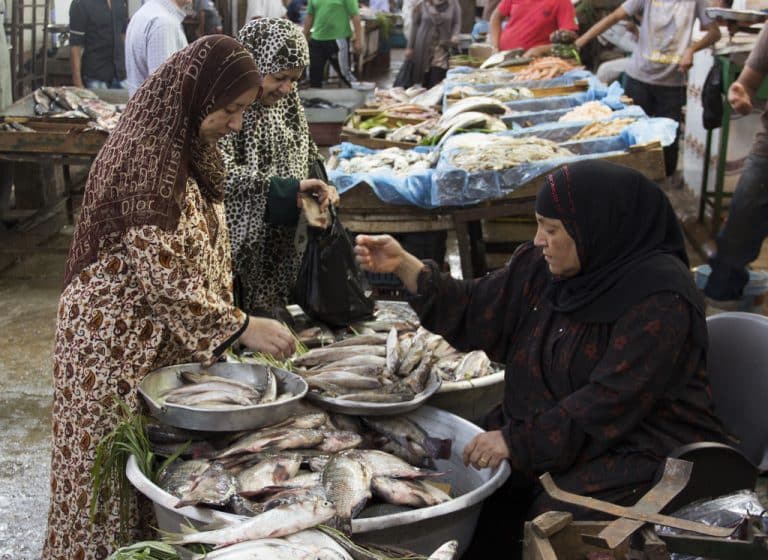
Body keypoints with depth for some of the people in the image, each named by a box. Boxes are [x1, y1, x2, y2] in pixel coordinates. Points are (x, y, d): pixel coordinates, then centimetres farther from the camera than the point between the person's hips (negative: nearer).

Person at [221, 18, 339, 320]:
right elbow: (223, 172, -27)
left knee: (274, 316, 14)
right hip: (238, 246, -7)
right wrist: (287, 188, -29)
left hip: (280, 243, 7)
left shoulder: (286, 100, 7)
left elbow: (306, 156, 16)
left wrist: (320, 187, -4)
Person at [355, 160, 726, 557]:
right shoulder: (540, 267, 2)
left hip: (639, 454, -7)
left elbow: (610, 403, -24)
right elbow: (474, 312, 9)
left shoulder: (660, 299, -20)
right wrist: (403, 265, -2)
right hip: (538, 433, 7)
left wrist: (517, 442, -24)